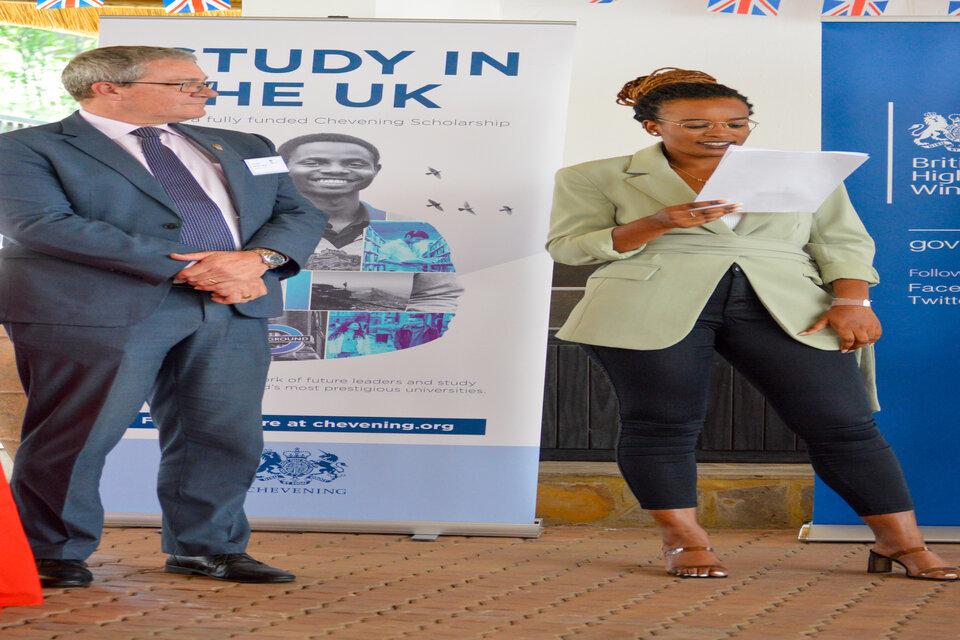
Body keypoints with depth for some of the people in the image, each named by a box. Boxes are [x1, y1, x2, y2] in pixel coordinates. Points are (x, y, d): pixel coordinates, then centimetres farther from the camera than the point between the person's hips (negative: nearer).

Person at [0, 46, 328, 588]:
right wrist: (187, 267, -16)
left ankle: (207, 548, 22)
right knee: (77, 439, -2)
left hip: (236, 307, 5)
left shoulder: (246, 149, 20)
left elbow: (300, 214, 16)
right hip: (103, 309, -5)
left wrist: (257, 259, -9)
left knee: (226, 436, 6)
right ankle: (55, 554, 15)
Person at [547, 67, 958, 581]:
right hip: (650, 308, -1)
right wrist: (658, 223, -8)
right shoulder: (597, 179, 12)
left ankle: (902, 541, 3)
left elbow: (841, 240, 14)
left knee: (842, 423, -5)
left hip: (786, 308, 1)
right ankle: (684, 541, 10)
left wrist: (852, 302, -4)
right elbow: (568, 247, 4)